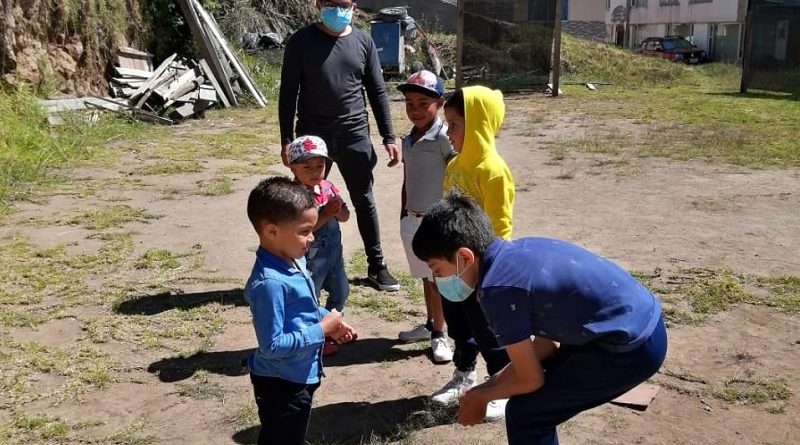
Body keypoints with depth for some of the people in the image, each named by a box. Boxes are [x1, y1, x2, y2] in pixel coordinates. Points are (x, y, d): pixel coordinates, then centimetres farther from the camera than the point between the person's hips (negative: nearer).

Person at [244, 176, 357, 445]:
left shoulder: (293, 260, -2)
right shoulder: (269, 283, -31)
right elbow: (271, 345, -30)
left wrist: (328, 322, 0)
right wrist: (321, 330, -23)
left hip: (298, 376, 9)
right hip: (281, 384, -9)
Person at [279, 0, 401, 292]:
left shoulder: (363, 42, 4)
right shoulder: (301, 41, -3)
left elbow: (377, 92, 6)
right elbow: (288, 93, -3)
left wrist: (389, 137, 2)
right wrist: (286, 139, -9)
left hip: (355, 136, 2)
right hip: (312, 136, -2)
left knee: (364, 202, 10)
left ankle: (376, 266, 23)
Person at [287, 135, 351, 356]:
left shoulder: (328, 188, 1)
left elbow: (345, 216, 2)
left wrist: (338, 209, -20)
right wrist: (325, 214, -31)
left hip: (334, 253, 8)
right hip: (311, 257, -8)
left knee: (340, 291, 23)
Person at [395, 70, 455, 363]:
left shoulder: (443, 136, -12)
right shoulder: (408, 140, 10)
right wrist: (403, 217, 18)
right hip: (412, 220, 7)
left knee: (438, 279, 2)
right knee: (426, 277, 18)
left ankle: (439, 334, 13)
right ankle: (430, 324, 32)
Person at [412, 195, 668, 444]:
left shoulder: (498, 288, -20)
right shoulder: (519, 252, 6)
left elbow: (530, 380, -9)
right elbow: (547, 340, 14)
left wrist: (481, 396, 9)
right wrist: (489, 385, 14)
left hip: (633, 349, -9)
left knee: (524, 415, 0)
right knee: (537, 398, 19)